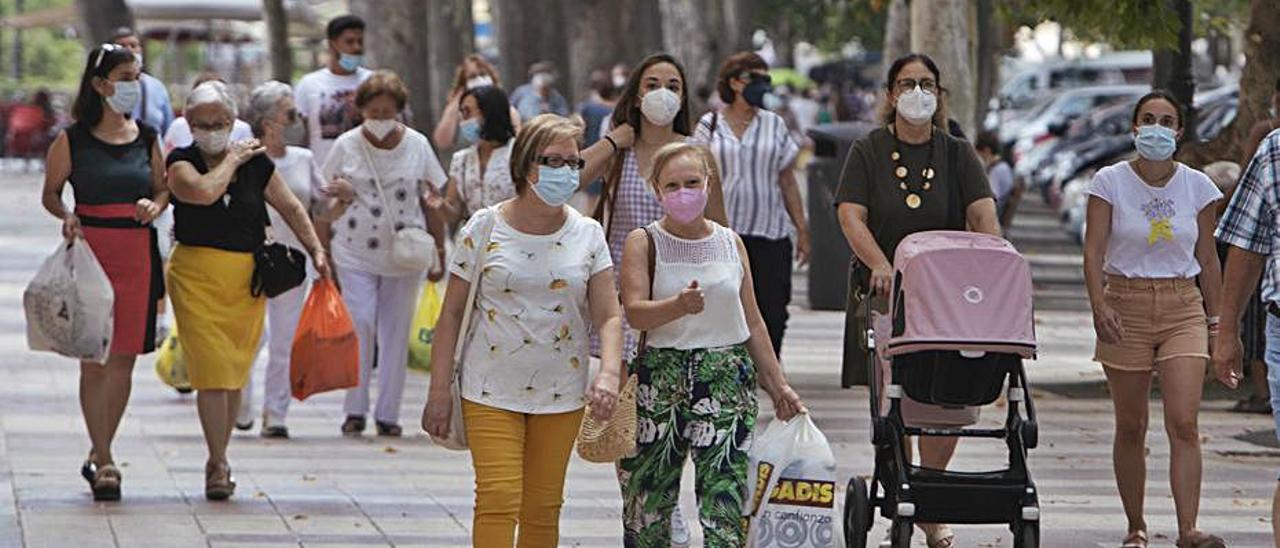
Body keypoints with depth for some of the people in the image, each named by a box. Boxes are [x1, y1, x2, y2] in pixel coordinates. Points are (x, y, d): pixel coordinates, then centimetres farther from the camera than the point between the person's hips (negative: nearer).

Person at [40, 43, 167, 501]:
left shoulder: (147, 138, 9)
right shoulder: (72, 140, -1)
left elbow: (163, 187, 17)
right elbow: (50, 193, 6)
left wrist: (155, 205, -4)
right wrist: (67, 217, -14)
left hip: (137, 253, 3)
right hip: (89, 251, -3)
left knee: (123, 360, 4)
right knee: (93, 358, -4)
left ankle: (98, 455, 18)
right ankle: (104, 461, -1)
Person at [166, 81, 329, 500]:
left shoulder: (256, 163, 6)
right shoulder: (182, 162, -2)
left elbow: (290, 207, 15)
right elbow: (205, 191, -23)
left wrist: (316, 250, 6)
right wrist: (232, 160, -7)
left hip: (247, 278, 3)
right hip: (197, 276, -3)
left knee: (235, 373, 8)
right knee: (212, 371, -11)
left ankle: (218, 460, 21)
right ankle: (218, 465, -10)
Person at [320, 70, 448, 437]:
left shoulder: (417, 146, 3)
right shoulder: (346, 146, 1)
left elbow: (432, 202, 8)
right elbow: (329, 203, 7)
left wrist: (438, 252, 7)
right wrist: (322, 251, -4)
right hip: (355, 253, -1)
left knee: (396, 333, 4)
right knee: (359, 325, -10)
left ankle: (388, 413, 11)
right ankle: (355, 410, 1)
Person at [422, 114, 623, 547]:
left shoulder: (588, 235, 3)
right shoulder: (485, 228, -4)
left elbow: (608, 316, -1)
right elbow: (452, 313, 0)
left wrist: (609, 373, -21)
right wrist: (439, 390, -3)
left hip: (561, 395, 3)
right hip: (492, 392, -3)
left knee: (544, 507, 8)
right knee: (498, 499, -14)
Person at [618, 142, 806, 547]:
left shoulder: (730, 243, 10)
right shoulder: (644, 243, 1)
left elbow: (752, 321, 16)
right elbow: (634, 312, -14)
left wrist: (777, 385, 15)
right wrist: (678, 306, -33)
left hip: (728, 375, 1)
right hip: (661, 373, -1)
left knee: (725, 490, -9)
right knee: (649, 494, 3)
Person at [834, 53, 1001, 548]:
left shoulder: (957, 154, 10)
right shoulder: (868, 152, 5)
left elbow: (983, 214, -3)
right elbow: (851, 215, -7)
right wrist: (882, 266, -25)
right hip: (883, 291, -2)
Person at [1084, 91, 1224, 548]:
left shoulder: (1196, 186, 4)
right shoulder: (1110, 182, -1)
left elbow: (1208, 259, 10)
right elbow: (1093, 251, -8)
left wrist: (1215, 321, 9)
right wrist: (1099, 305, -22)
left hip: (1183, 308, 1)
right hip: (1126, 305, -1)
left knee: (1183, 424, -13)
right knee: (1131, 428, 6)